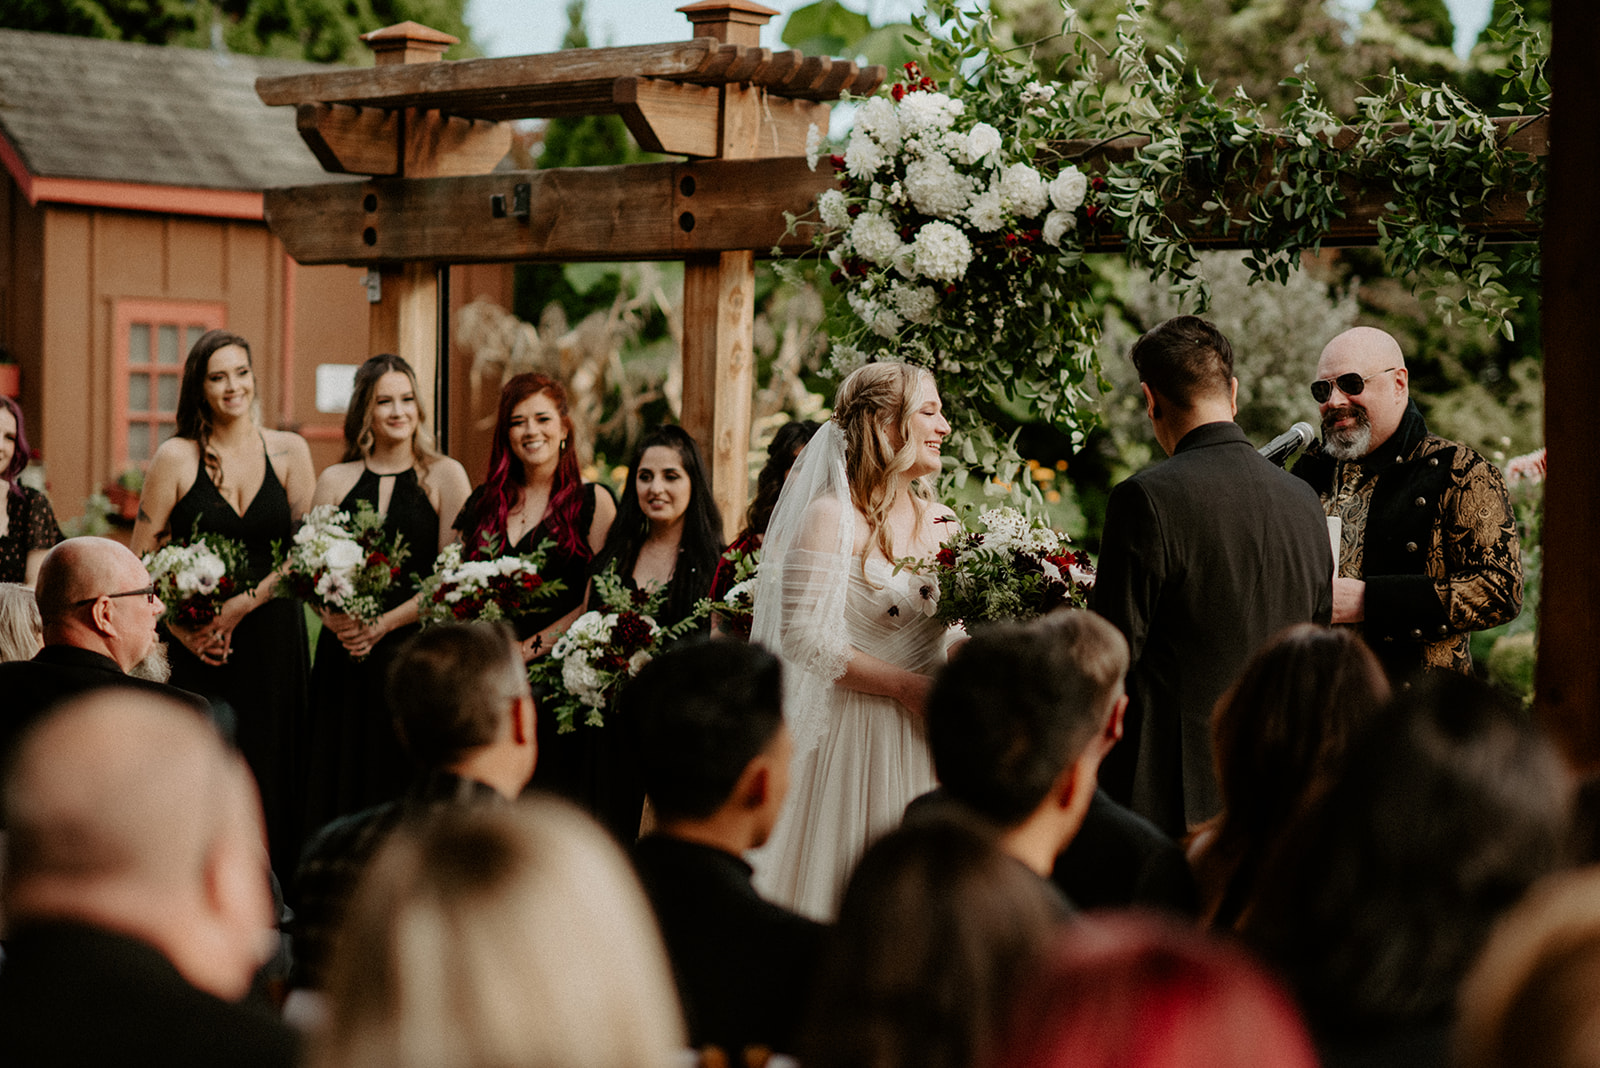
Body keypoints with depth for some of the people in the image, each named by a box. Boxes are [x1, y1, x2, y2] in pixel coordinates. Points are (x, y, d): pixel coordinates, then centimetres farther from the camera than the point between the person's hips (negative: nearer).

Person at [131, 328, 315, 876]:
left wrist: (244, 603, -12)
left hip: (273, 636, 1)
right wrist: (180, 627, -10)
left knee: (271, 766, 2)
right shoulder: (176, 457, 0)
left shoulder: (288, 452, 4)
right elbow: (140, 560, 1)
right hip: (201, 646, -1)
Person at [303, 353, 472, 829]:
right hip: (345, 657, 2)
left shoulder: (444, 476, 3)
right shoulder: (336, 481, 11)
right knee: (340, 787, 2)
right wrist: (336, 618, -13)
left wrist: (384, 623, -11)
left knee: (406, 794, -2)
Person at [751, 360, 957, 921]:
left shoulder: (942, 522, 11)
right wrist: (905, 687, -16)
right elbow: (805, 639, -14)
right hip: (856, 735, -6)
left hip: (926, 737, 6)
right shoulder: (830, 517, -8)